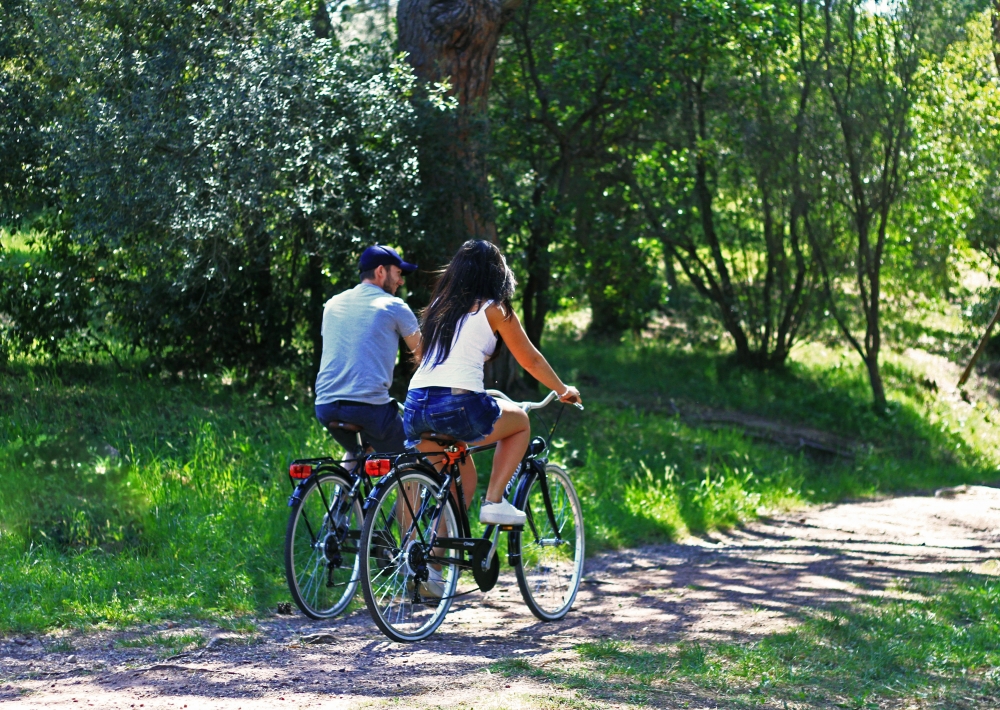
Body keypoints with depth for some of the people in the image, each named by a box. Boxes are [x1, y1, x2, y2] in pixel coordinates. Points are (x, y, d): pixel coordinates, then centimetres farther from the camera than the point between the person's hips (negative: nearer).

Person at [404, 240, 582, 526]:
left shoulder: (438, 306, 22)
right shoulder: (495, 310, 6)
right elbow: (531, 360, 15)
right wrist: (564, 390, 33)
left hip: (414, 407, 6)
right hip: (457, 406, -6)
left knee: (463, 482, 26)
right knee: (520, 421, 24)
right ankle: (494, 501, 11)